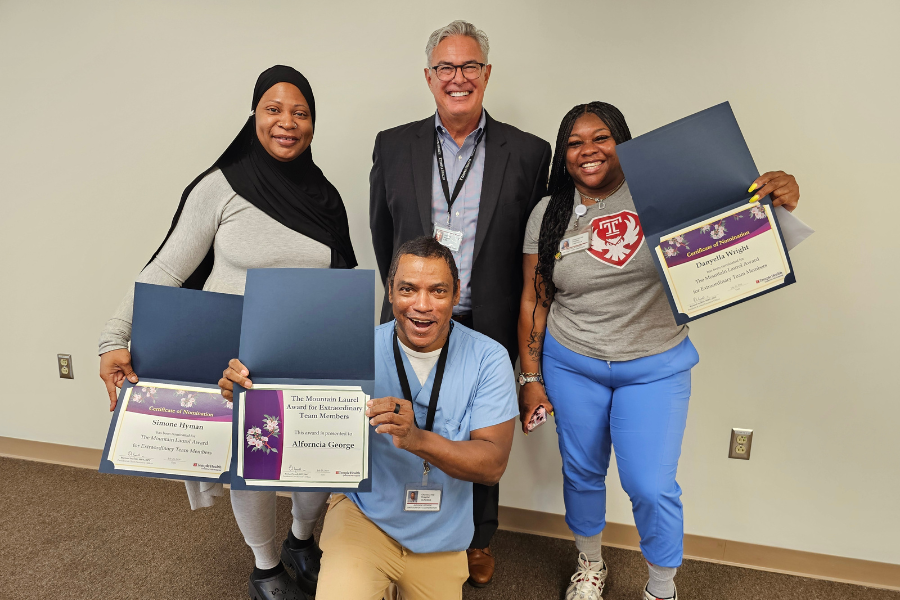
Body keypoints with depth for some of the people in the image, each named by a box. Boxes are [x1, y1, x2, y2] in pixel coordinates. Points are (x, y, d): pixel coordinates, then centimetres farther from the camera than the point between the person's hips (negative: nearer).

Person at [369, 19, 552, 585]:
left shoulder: (528, 152, -3)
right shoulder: (393, 146, 1)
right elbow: (383, 235, 9)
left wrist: (512, 319, 3)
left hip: (489, 329, 0)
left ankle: (479, 540, 43)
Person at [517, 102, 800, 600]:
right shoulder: (548, 213, -2)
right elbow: (534, 301, 1)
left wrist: (778, 199, -30)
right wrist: (532, 378, 2)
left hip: (655, 367, -2)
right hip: (571, 366, 2)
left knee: (651, 488, 2)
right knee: (582, 473, 17)